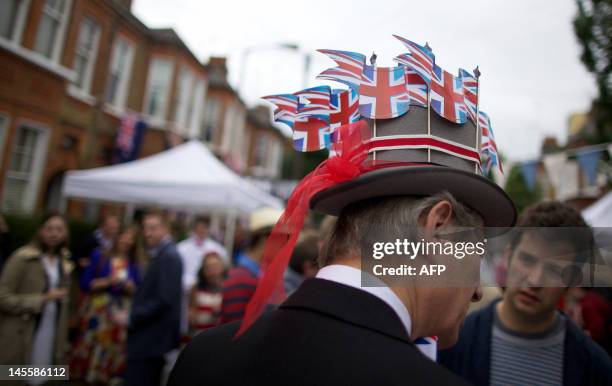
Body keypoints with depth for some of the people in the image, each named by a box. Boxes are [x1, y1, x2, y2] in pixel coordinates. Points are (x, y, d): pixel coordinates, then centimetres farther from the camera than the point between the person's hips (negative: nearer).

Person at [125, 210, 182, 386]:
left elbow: (164, 299, -23)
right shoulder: (160, 255, 14)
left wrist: (131, 317, -18)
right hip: (151, 338, 9)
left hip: (151, 339, -9)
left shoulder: (169, 256, -17)